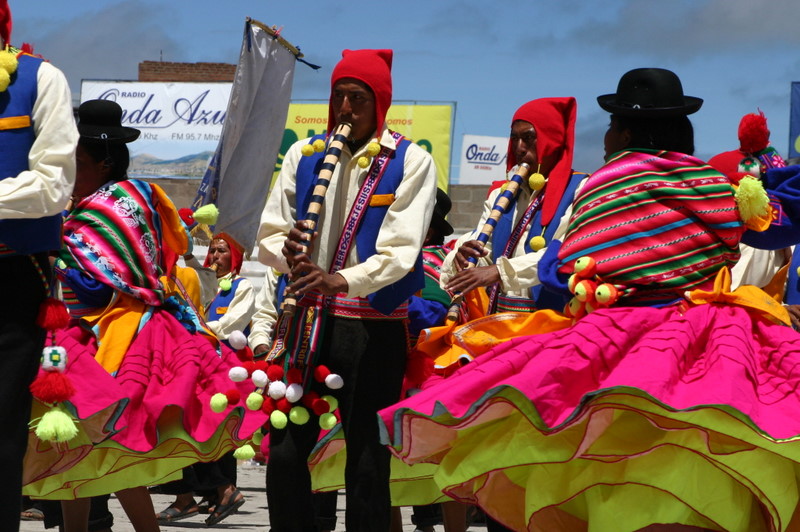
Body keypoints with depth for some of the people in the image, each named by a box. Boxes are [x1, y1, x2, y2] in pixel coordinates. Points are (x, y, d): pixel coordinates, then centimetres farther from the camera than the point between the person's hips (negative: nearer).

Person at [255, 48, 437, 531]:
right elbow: (269, 233, 11)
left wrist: (343, 280, -29)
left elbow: (400, 251, -13)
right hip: (306, 318, 4)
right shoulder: (304, 155, 10)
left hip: (373, 326, -4)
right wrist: (287, 252, -13)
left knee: (367, 460, 0)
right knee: (285, 453, 3)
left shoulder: (411, 162, -2)